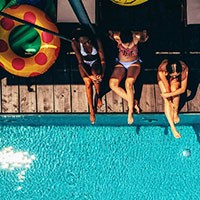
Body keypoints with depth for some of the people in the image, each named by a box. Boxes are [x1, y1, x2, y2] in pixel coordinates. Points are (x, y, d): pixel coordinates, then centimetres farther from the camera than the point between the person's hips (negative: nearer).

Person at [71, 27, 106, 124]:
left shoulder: (96, 41, -28)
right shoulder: (75, 43, -29)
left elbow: (102, 59, -20)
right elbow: (80, 62, -23)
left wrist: (102, 74, -34)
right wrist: (89, 76, -33)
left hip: (95, 62, 1)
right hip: (84, 64, 0)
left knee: (96, 74, -29)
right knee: (88, 82, -23)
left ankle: (98, 95, 0)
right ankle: (91, 110, -15)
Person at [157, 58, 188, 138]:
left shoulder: (184, 69, -37)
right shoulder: (162, 70, -41)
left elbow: (183, 89, -28)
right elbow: (167, 89, -28)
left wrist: (169, 95, -32)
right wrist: (170, 102, -21)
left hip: (176, 81, 1)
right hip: (164, 80, -1)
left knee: (174, 88, -31)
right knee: (166, 100, -21)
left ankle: (175, 113, -9)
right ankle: (172, 127, -22)